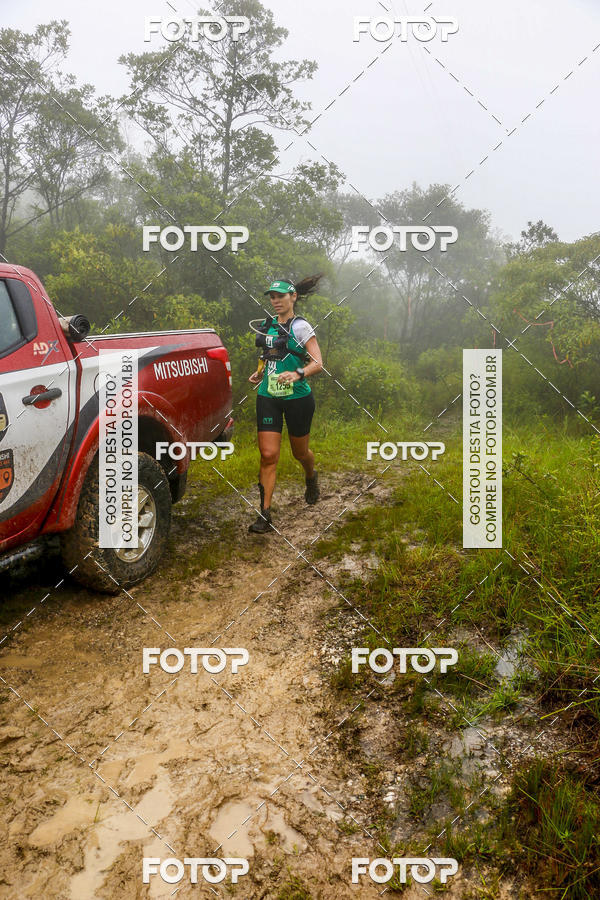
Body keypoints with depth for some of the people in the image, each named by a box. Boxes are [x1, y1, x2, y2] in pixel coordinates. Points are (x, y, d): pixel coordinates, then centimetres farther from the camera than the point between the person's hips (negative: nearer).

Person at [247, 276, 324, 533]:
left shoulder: (300, 326, -7)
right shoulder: (266, 325, 11)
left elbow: (317, 363, -14)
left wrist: (298, 374, -32)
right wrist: (260, 373, 10)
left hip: (297, 398, -4)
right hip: (268, 397, 4)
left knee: (300, 452, 13)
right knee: (268, 454, -6)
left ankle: (311, 478, 49)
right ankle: (265, 515, -4)